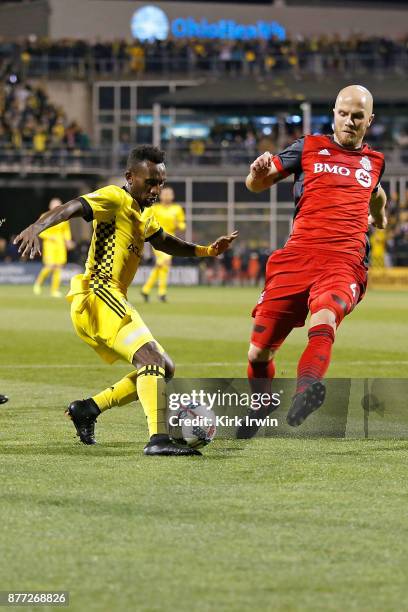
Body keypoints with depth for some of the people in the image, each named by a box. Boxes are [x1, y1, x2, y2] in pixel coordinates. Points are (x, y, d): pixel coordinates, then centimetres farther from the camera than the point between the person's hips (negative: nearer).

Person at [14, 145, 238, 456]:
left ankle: (87, 409, 14)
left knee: (164, 370, 15)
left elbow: (164, 242, 39)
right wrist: (37, 227, -43)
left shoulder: (145, 214, 21)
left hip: (114, 300, 10)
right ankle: (158, 438, -41)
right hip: (99, 295, -10)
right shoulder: (114, 198, -8)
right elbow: (73, 207, -25)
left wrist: (207, 250, 28)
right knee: (151, 358, -27)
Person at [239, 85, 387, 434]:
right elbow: (256, 184, 8)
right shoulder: (310, 148, 13)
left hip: (345, 263, 0)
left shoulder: (374, 162, 20)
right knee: (259, 352, -2)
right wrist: (259, 172, -14)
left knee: (324, 318, -35)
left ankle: (306, 391, -56)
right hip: (297, 257, 0)